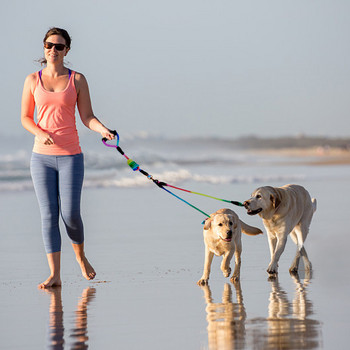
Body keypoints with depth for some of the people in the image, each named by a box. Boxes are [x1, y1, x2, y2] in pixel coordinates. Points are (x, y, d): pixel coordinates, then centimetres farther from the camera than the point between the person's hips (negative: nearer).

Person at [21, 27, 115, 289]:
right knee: (49, 215, -3)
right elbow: (25, 117, 9)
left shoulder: (77, 80, 4)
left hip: (70, 156, -1)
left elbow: (87, 117, 2)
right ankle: (55, 274, 0)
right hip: (42, 156, 1)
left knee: (70, 213, -7)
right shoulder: (33, 80, 7)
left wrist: (103, 130, -18)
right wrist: (40, 133, -10)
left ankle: (80, 255, 23)